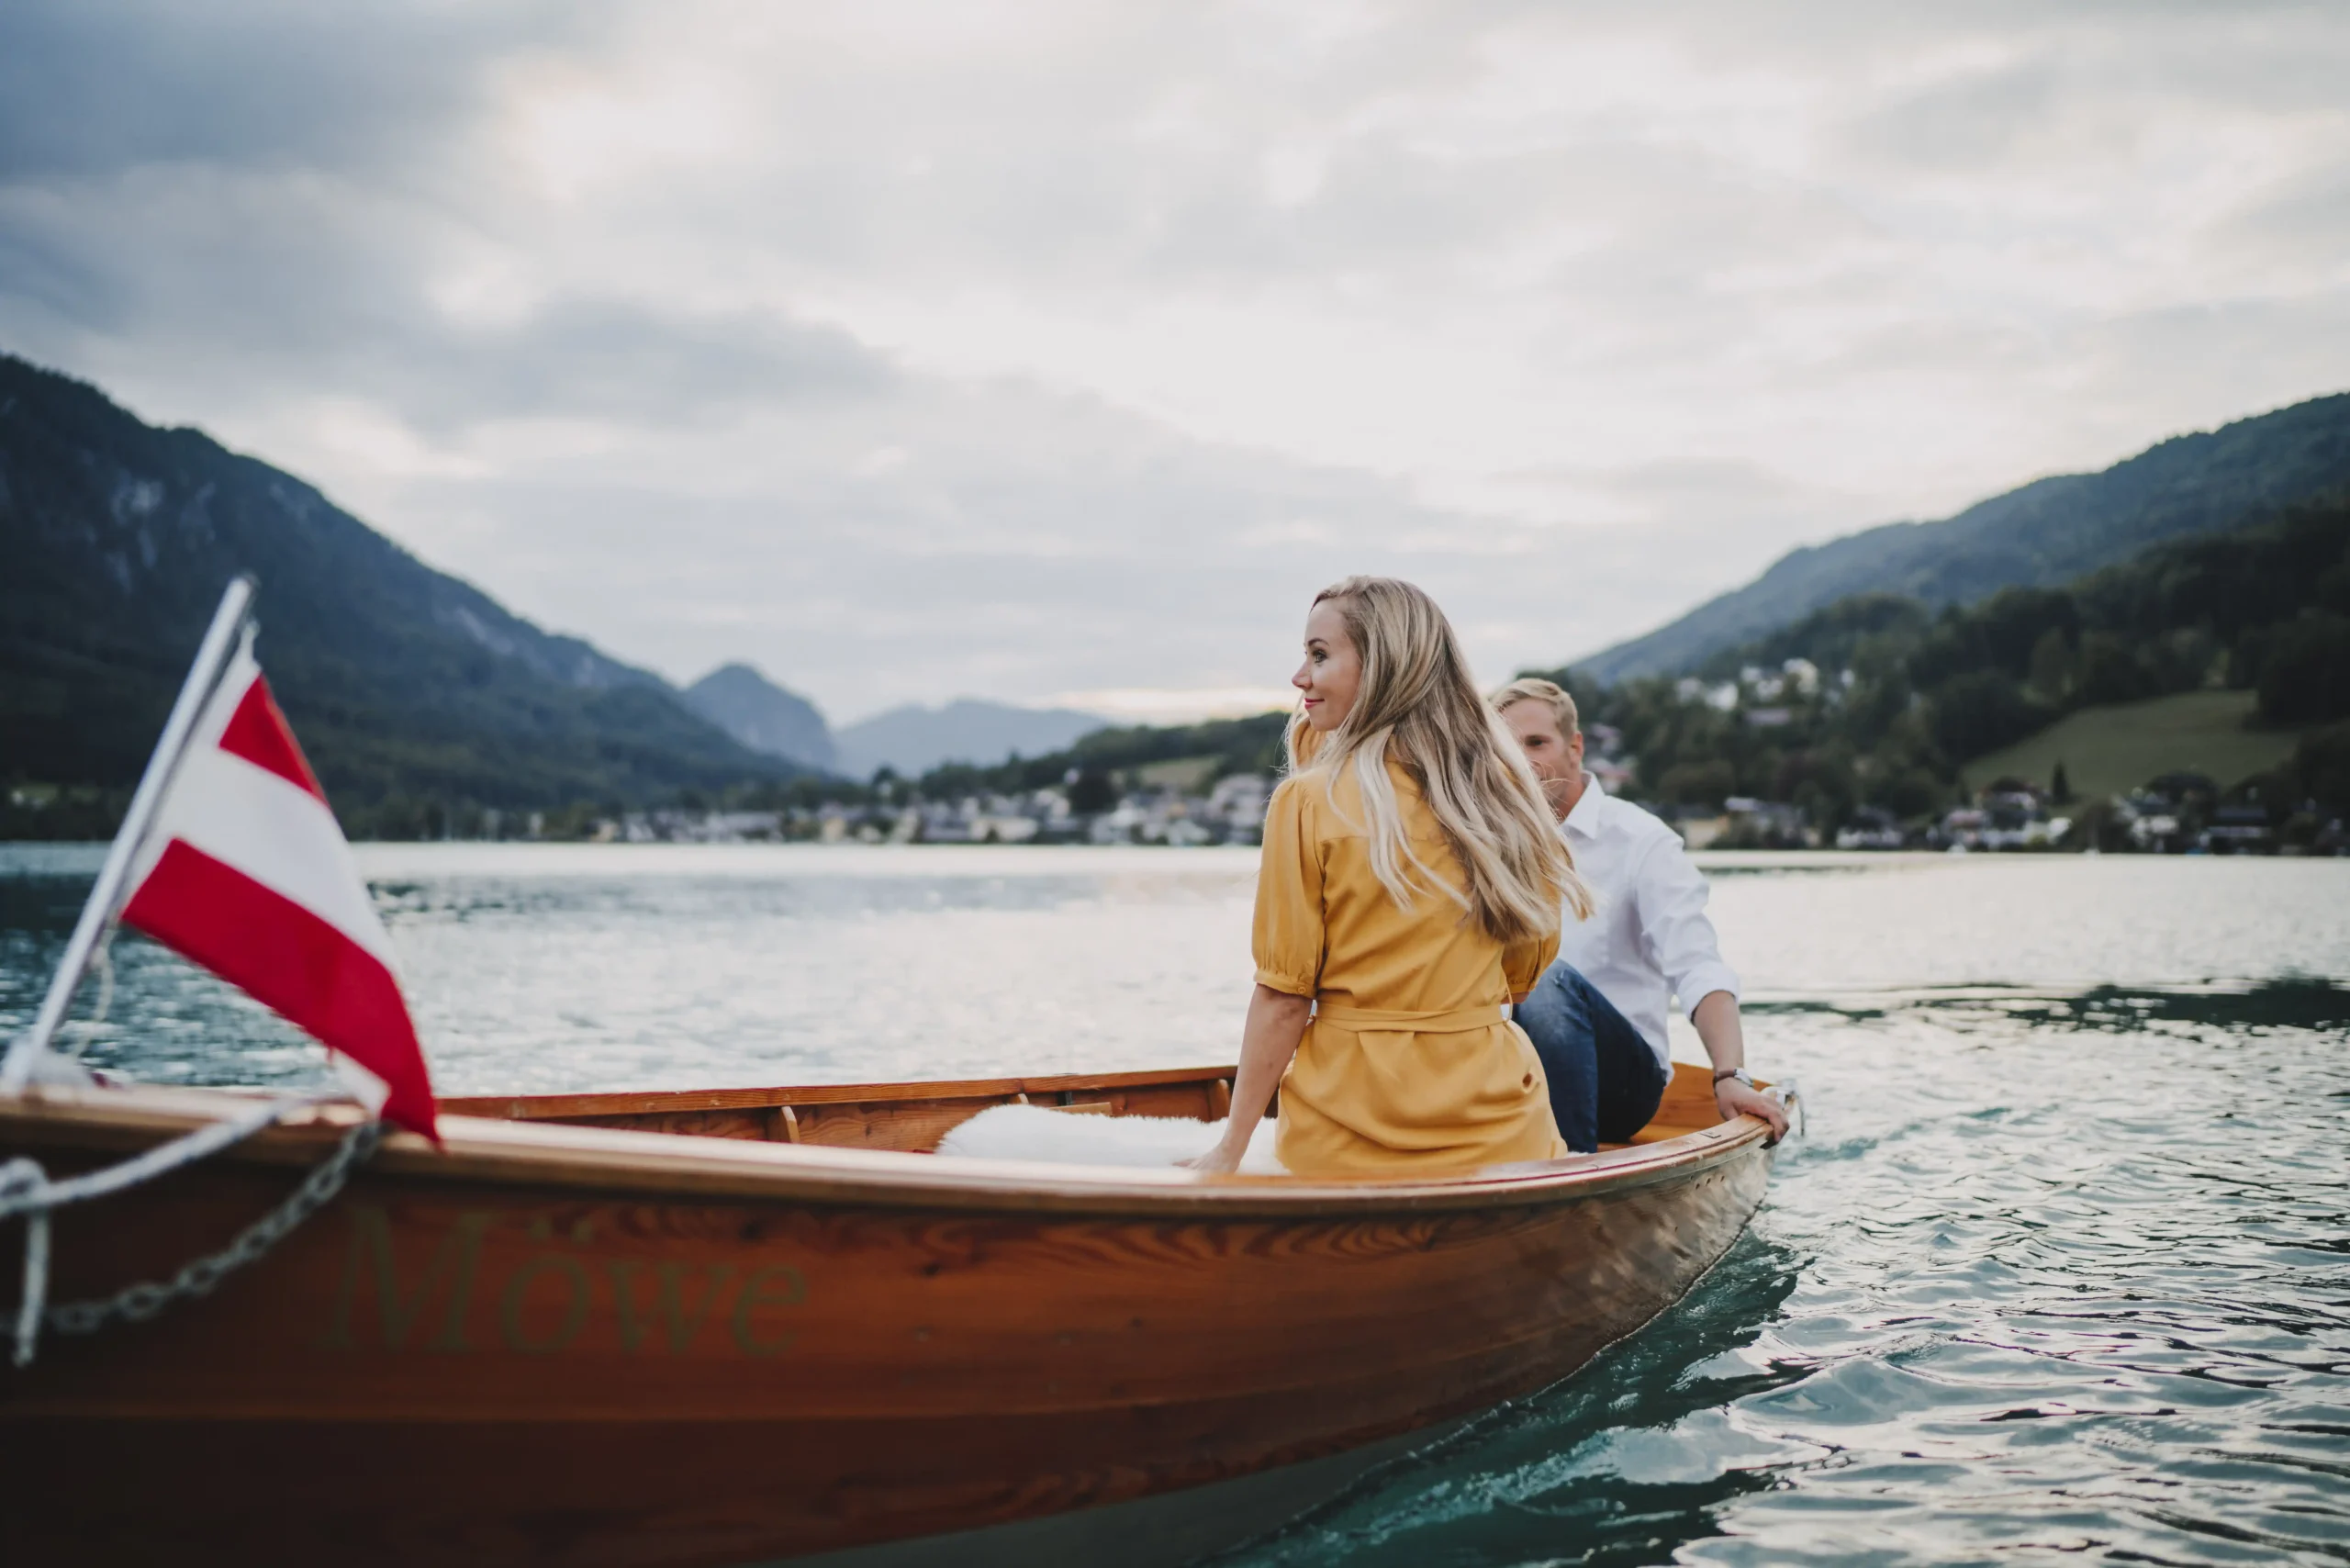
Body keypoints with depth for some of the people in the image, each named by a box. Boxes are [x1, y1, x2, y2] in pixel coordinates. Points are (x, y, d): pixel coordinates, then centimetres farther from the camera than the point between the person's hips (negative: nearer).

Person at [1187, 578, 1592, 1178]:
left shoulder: (1308, 802, -10)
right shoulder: (1505, 794, 2)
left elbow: (1284, 997, -8)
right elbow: (1523, 975, 11)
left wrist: (1231, 1148, -2)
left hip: (1345, 1142, -3)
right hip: (1497, 1131, 3)